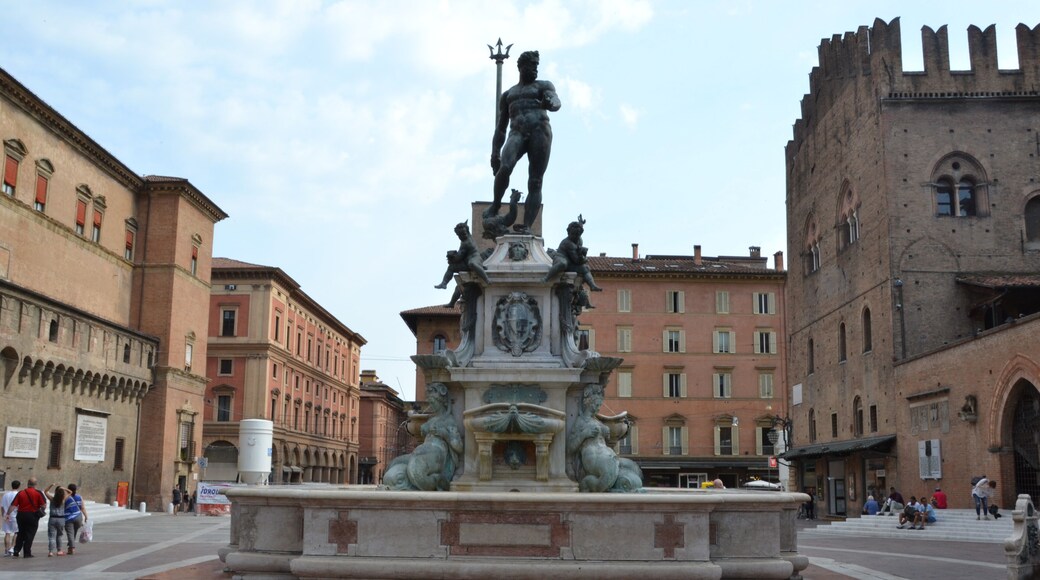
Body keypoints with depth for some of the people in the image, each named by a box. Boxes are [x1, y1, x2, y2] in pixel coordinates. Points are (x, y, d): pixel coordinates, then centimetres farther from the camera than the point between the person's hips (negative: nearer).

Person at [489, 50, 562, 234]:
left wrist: (550, 103, -29)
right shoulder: (507, 95, 29)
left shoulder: (543, 86, 20)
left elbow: (556, 101, -2)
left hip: (540, 131, -2)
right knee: (505, 167, -28)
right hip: (517, 133, 2)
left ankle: (527, 226, -19)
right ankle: (494, 209, -16)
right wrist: (495, 153, 13)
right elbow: (501, 127, 26)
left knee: (535, 182, -12)